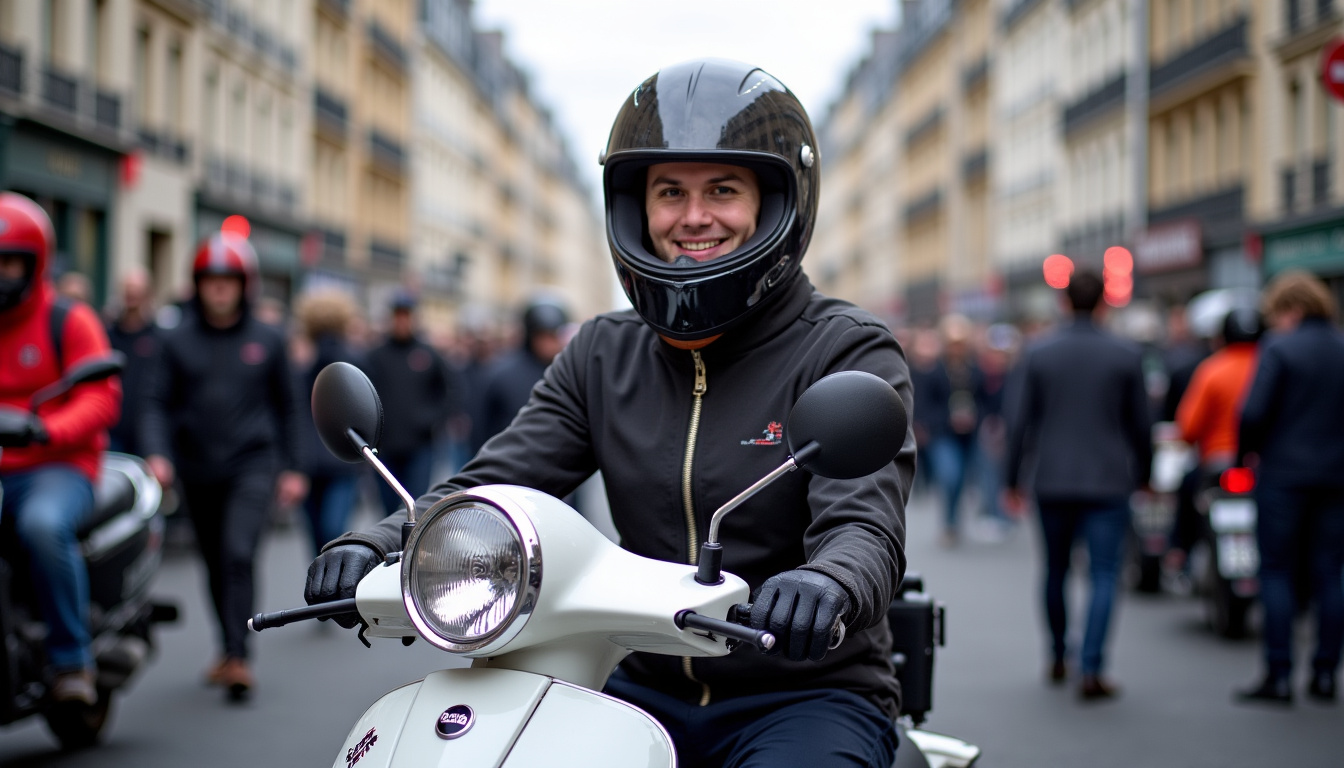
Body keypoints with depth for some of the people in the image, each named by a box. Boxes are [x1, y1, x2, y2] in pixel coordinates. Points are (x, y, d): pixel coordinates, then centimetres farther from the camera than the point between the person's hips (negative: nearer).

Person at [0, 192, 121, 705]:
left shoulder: (69, 321, 2)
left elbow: (101, 398, -9)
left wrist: (47, 429, -28)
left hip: (57, 468, -4)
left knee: (43, 524, -37)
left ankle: (71, 660, -26)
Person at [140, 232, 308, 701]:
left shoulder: (267, 340, 4)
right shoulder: (179, 341, 4)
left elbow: (285, 406, 11)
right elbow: (159, 401, 2)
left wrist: (292, 468, 10)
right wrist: (157, 453, -14)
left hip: (252, 465, -2)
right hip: (198, 469, 2)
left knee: (240, 554, -20)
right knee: (216, 565, 11)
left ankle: (238, 657, -21)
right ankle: (229, 651, 27)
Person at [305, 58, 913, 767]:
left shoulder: (849, 353, -5)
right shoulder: (604, 356, 10)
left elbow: (865, 521, -20)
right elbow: (497, 481, 2)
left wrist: (827, 584, -45)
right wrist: (379, 545, -19)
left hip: (809, 696, -4)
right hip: (651, 690, 5)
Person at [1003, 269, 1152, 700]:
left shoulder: (1038, 354, -1)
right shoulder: (1126, 356, -3)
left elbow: (1019, 420, -1)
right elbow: (1140, 423, 3)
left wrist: (1012, 479, 8)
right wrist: (1143, 474, 18)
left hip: (1052, 482, 2)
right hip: (1109, 482, -2)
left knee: (1055, 571, 17)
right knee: (1104, 574, -1)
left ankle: (1058, 659, 30)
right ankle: (1092, 671, -11)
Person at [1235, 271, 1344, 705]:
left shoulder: (1279, 349, -9)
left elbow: (1254, 412, -15)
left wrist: (1246, 453, 1)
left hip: (1283, 474, -5)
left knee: (1276, 572, 1)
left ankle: (1279, 675, -1)